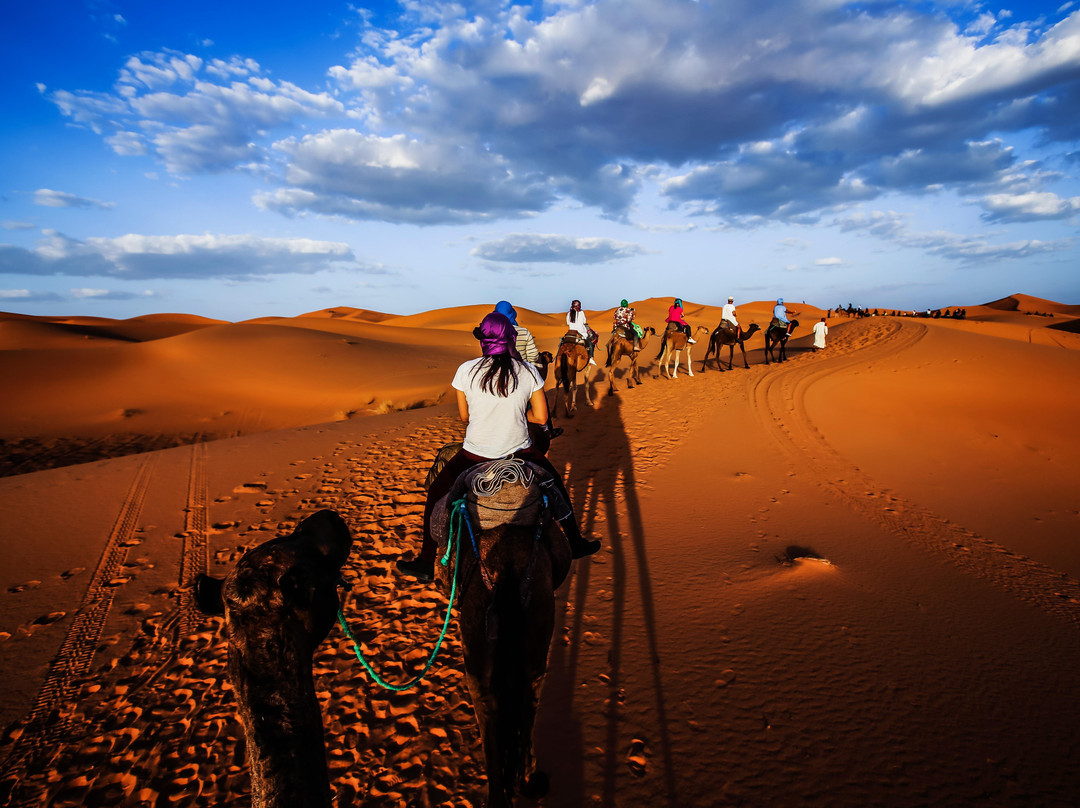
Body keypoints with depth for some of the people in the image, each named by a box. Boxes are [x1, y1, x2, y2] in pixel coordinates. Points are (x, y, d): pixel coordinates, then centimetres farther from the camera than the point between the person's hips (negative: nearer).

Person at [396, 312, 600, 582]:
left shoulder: (466, 371, -10)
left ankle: (426, 564, 25)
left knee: (436, 493, 22)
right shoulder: (529, 372, -7)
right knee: (555, 485, 28)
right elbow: (541, 417, -2)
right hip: (521, 452, 1)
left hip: (475, 455, -1)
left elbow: (464, 417, 1)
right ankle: (575, 542, 38)